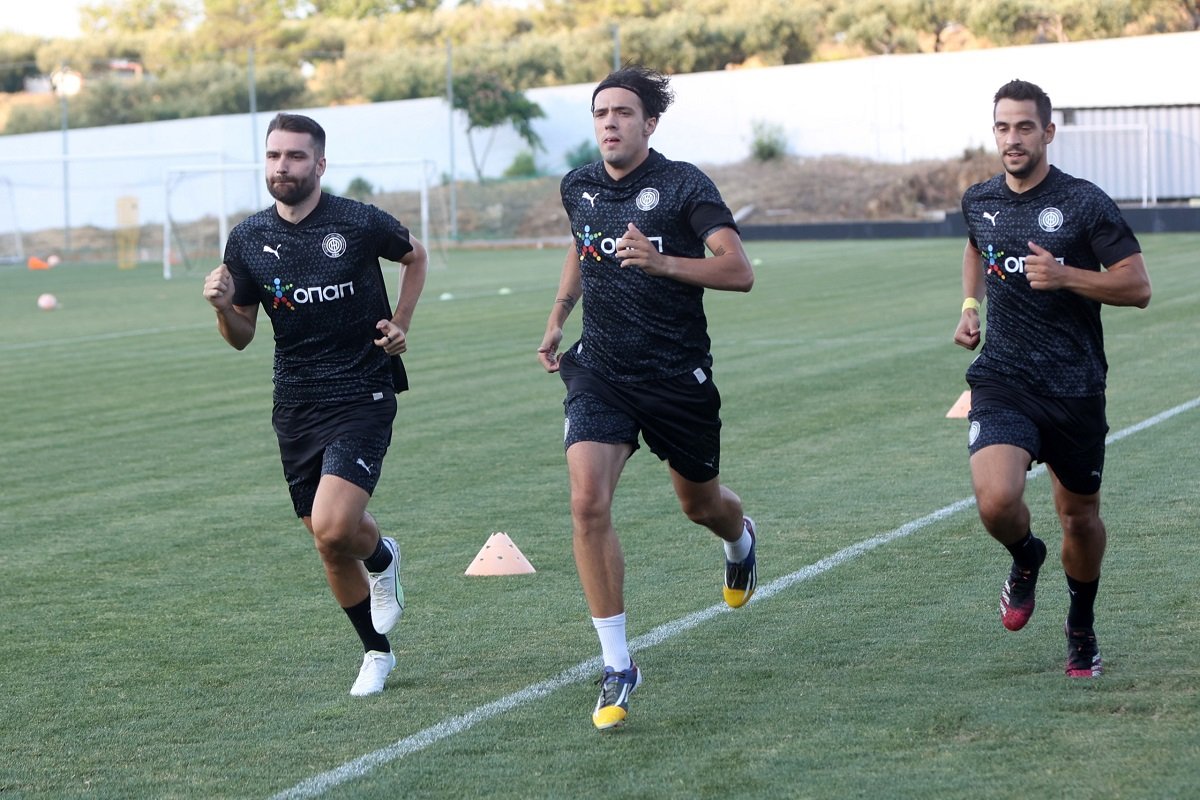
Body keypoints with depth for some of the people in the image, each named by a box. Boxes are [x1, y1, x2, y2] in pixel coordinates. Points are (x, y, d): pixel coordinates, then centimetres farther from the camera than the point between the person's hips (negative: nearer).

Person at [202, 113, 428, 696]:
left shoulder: (360, 223, -9)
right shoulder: (247, 239, 1)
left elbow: (415, 256, 12)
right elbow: (241, 336, 8)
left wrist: (400, 324, 0)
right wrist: (223, 306, -14)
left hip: (362, 396, -4)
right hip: (295, 403, 4)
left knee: (334, 529, -21)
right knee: (330, 548, 9)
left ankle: (382, 559, 15)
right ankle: (376, 651, 31)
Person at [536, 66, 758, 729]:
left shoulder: (684, 185, -12)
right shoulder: (577, 188, 4)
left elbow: (739, 271, -20)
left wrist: (661, 261, -34)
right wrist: (557, 318, 17)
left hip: (679, 375, -2)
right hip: (600, 371, 3)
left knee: (700, 504, 17)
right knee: (588, 504, -19)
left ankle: (739, 541, 59)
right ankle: (617, 666, -11)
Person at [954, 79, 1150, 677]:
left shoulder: (1085, 203, -8)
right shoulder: (979, 202, 5)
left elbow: (1138, 287, -9)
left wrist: (1065, 275, -21)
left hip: (1075, 387, -1)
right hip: (1002, 381, 1)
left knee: (1079, 516, 12)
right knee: (996, 500, -22)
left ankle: (1082, 628, 38)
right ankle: (1025, 557, 14)